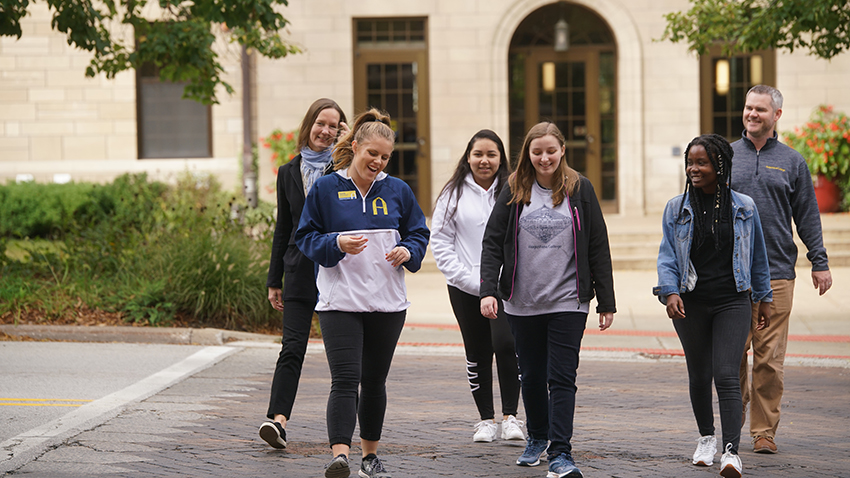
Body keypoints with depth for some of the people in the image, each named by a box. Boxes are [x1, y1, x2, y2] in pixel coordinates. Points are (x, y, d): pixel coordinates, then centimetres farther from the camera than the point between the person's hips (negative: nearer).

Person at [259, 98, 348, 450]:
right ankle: (278, 419, -19)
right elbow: (283, 229, 15)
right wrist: (274, 280, 12)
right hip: (301, 270, 1)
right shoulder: (289, 172, 12)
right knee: (292, 347, -9)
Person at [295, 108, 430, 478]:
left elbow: (419, 233, 14)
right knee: (345, 379, -15)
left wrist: (408, 251, -8)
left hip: (388, 303, 3)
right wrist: (336, 244, -17)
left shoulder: (398, 191, 8)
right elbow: (306, 237, 1)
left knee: (374, 380, 12)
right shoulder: (326, 189, 0)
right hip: (340, 302, -3)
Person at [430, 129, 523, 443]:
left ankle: (510, 416, -8)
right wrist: (470, 279, -6)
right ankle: (486, 419, 20)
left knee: (507, 346, -18)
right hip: (465, 288, 2)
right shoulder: (453, 194, 5)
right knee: (477, 356, 7)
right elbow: (440, 241, 3)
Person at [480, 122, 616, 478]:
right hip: (523, 303, 2)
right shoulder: (514, 192, 3)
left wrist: (606, 301, 1)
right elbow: (492, 243, 2)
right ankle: (537, 437, 34)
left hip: (568, 302, -2)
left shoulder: (580, 190, 1)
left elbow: (598, 248, 3)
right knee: (531, 374, 14)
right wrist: (488, 290, -11)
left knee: (562, 377, -9)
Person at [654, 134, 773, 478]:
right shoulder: (677, 208, 4)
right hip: (690, 304, 2)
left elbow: (757, 256, 13)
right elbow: (667, 255, 2)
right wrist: (669, 291, -14)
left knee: (726, 375, -13)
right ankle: (706, 437, 31)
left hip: (731, 301, -2)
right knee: (699, 375, 11)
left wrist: (763, 298, 16)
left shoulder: (743, 208, 4)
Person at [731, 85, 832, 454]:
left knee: (770, 358, -1)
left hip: (776, 274, 0)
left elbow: (807, 216, 11)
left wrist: (819, 262, 6)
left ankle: (764, 431, 7)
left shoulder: (792, 162, 10)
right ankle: (734, 420, 15)